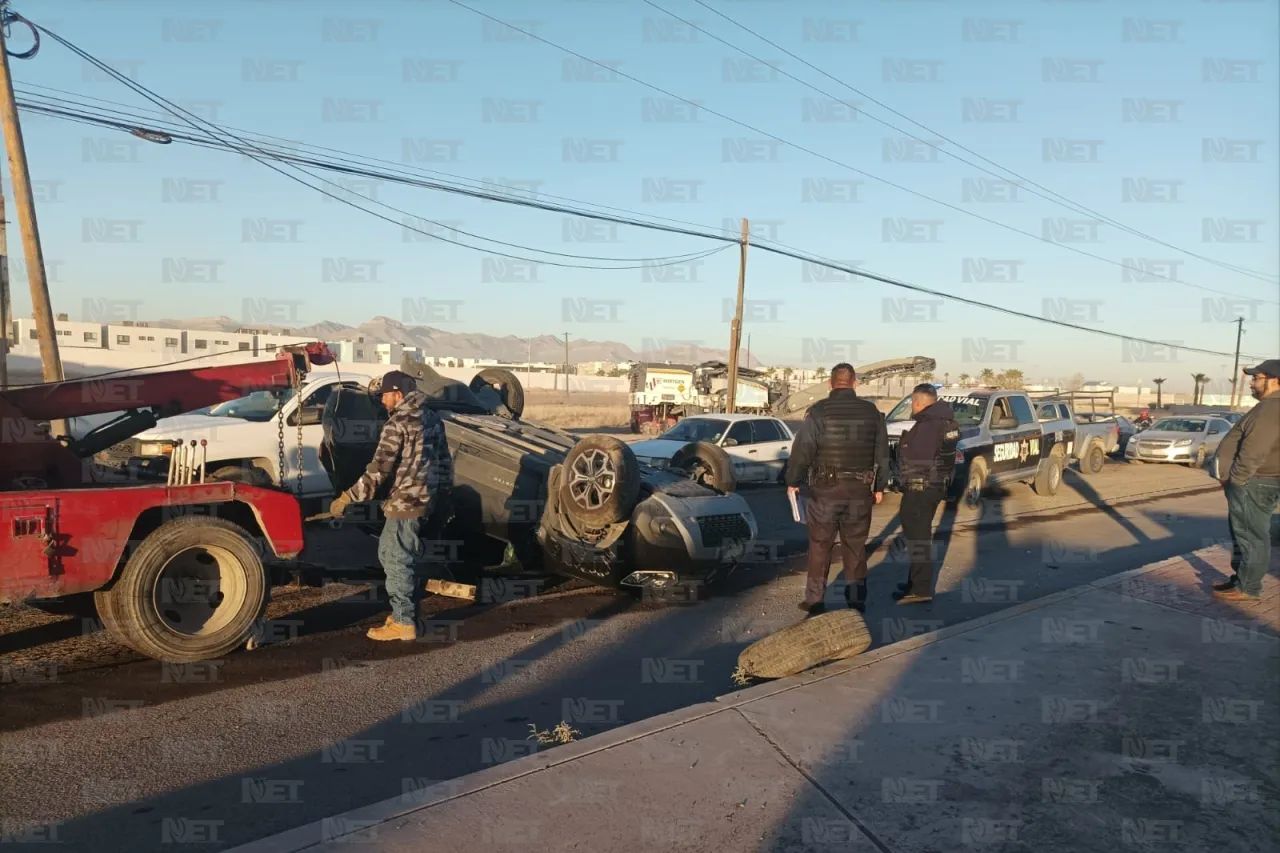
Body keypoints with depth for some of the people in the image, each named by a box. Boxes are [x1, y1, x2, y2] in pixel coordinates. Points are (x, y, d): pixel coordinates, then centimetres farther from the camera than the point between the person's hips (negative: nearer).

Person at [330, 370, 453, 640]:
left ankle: (404, 623, 6)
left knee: (397, 562, 0)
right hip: (426, 499, 9)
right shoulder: (431, 418, 11)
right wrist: (440, 492, 25)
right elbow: (445, 460, 16)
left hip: (405, 502, -9)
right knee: (389, 553, 20)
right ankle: (405, 611, 25)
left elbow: (379, 469, -20)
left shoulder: (398, 423, -15)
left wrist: (347, 498, -17)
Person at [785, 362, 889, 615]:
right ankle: (857, 602, 16)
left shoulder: (819, 411, -9)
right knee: (856, 547, 11)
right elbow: (882, 453, 10)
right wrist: (879, 486, 19)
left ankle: (815, 601, 12)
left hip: (826, 489, -3)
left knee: (820, 546, 7)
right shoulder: (872, 411, 5)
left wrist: (793, 481, 1)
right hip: (860, 489, 3)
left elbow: (802, 450, -10)